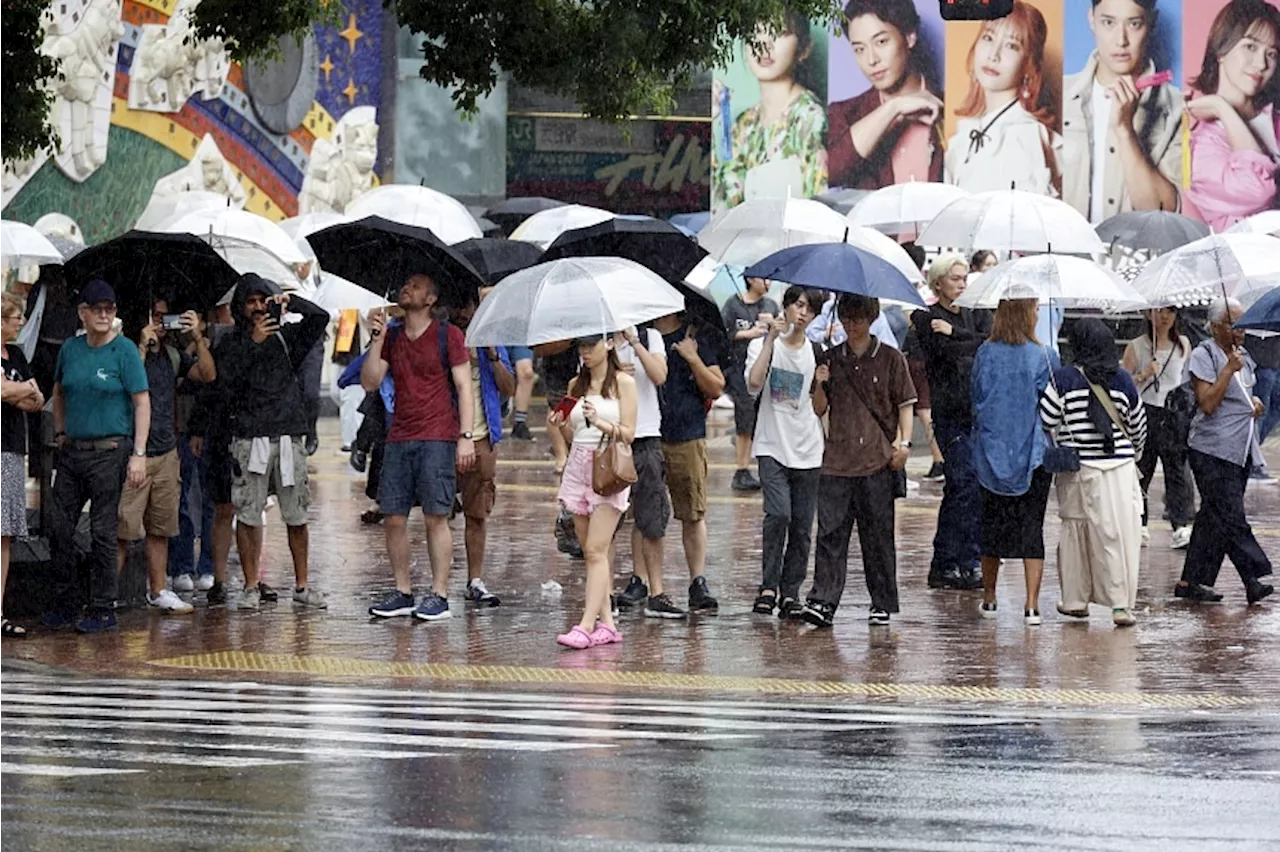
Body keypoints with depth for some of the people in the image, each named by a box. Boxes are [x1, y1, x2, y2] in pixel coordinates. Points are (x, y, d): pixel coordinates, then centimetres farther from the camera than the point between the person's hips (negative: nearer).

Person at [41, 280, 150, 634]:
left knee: (103, 532, -3)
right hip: (72, 451, 6)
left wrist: (139, 454, -15)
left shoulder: (124, 351, -6)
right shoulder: (71, 349, 9)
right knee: (59, 527, 4)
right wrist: (60, 433, 14)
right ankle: (64, 605, 14)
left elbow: (142, 403, -8)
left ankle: (103, 611, 3)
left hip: (109, 452, -6)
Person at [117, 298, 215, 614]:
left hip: (167, 454, 6)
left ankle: (158, 591, 18)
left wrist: (198, 337, -3)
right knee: (123, 530, -8)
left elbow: (207, 374, 8)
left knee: (160, 528, 11)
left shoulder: (172, 355, 13)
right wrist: (142, 346, -19)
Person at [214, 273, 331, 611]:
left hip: (289, 434, 2)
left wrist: (290, 302, -9)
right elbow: (229, 377, -8)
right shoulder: (230, 342, 8)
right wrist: (253, 341, -14)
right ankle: (251, 587, 3)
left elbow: (320, 319, 3)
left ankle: (301, 586, 10)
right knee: (248, 514, -3)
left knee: (296, 514, 3)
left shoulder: (286, 336, 13)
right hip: (249, 438, -2)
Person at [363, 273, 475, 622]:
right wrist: (377, 340, -3)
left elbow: (464, 386, -2)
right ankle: (403, 593, 9)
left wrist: (466, 436, -10)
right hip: (399, 439, 5)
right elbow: (370, 382, 8)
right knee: (394, 518, 2)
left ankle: (438, 596, -4)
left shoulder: (447, 335, 1)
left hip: (437, 439, -5)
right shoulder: (392, 338, 15)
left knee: (435, 517, -6)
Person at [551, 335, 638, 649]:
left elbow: (628, 434, -7)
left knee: (596, 551, -13)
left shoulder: (622, 382, -2)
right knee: (590, 552, 4)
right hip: (578, 467, 6)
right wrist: (562, 425, -3)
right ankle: (606, 623, 7)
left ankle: (586, 626, -18)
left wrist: (600, 422, -22)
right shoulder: (577, 385, 15)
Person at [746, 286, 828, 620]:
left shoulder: (816, 354, 12)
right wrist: (772, 339, -13)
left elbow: (820, 410, 13)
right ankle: (769, 586, -12)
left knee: (802, 526, 2)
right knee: (778, 513, -21)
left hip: (808, 452, 3)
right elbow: (754, 383, -16)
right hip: (772, 446, -3)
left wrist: (820, 384, -7)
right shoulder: (764, 345, 4)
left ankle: (790, 592, 9)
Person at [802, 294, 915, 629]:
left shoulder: (890, 359, 5)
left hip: (878, 461, -2)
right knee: (830, 532, -5)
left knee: (878, 534, 2)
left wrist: (904, 442, -7)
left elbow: (904, 403, 4)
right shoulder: (831, 360, 13)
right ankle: (823, 602, -8)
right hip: (836, 460, 2)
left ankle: (883, 605, 10)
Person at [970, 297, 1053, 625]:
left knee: (993, 523, 15)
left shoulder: (985, 354, -4)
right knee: (1032, 525, 1)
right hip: (1033, 451, -2)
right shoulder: (1040, 357, -10)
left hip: (992, 450, 2)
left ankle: (989, 598, 24)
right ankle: (1031, 605, -6)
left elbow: (976, 398, 5)